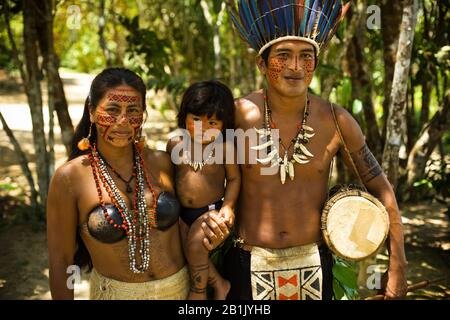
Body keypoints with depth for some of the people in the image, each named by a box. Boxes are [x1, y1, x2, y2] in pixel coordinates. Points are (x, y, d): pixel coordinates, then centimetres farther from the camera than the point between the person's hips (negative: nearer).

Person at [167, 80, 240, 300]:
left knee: (195, 244, -16)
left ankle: (199, 291, 8)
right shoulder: (176, 144, -4)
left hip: (211, 210, -4)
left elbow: (234, 178, -4)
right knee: (188, 252, 3)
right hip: (182, 211, 4)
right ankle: (219, 284, 25)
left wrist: (228, 205, -13)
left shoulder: (225, 147, -13)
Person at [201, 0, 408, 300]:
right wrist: (208, 218, -16)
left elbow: (381, 189, 0)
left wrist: (398, 267, 0)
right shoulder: (239, 115, -12)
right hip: (250, 266, -1)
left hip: (314, 265, 1)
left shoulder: (336, 121, -9)